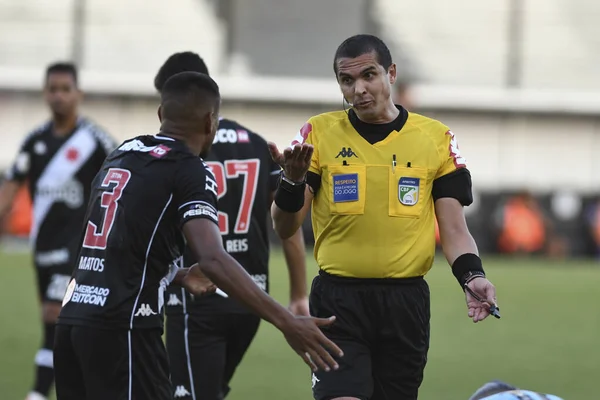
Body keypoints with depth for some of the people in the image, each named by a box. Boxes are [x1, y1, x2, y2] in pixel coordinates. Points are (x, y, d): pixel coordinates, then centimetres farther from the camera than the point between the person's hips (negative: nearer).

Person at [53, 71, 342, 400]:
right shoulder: (190, 172, -6)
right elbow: (212, 261, -21)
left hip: (73, 318, 8)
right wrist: (287, 324, -25)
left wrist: (178, 277, 38)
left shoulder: (120, 157, 17)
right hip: (121, 328, -8)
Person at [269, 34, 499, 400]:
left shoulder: (437, 139, 4)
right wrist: (293, 182, -20)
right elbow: (285, 228, 1)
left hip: (406, 302, 2)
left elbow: (454, 230, 4)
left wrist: (471, 276, -16)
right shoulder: (318, 133, 2)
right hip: (338, 300, -1)